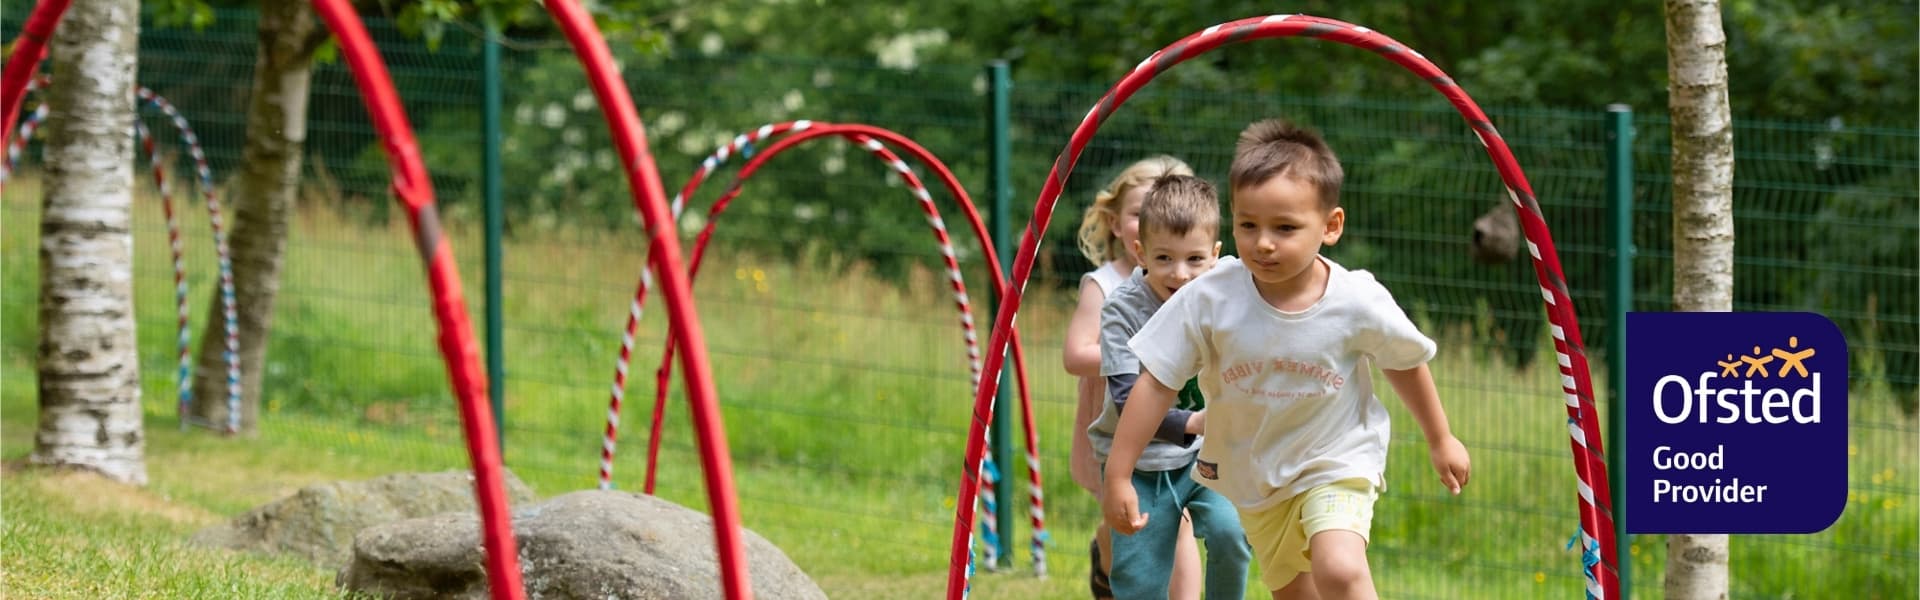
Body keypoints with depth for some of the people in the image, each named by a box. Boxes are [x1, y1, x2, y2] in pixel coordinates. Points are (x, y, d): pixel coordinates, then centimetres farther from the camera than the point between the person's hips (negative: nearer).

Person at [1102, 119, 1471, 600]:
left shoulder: (1359, 303, -22)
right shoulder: (1209, 300, -22)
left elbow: (1406, 362, -2)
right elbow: (1156, 383, -14)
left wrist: (1440, 439, 13)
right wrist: (1118, 475, -13)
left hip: (1336, 459, -3)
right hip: (1252, 474, 3)